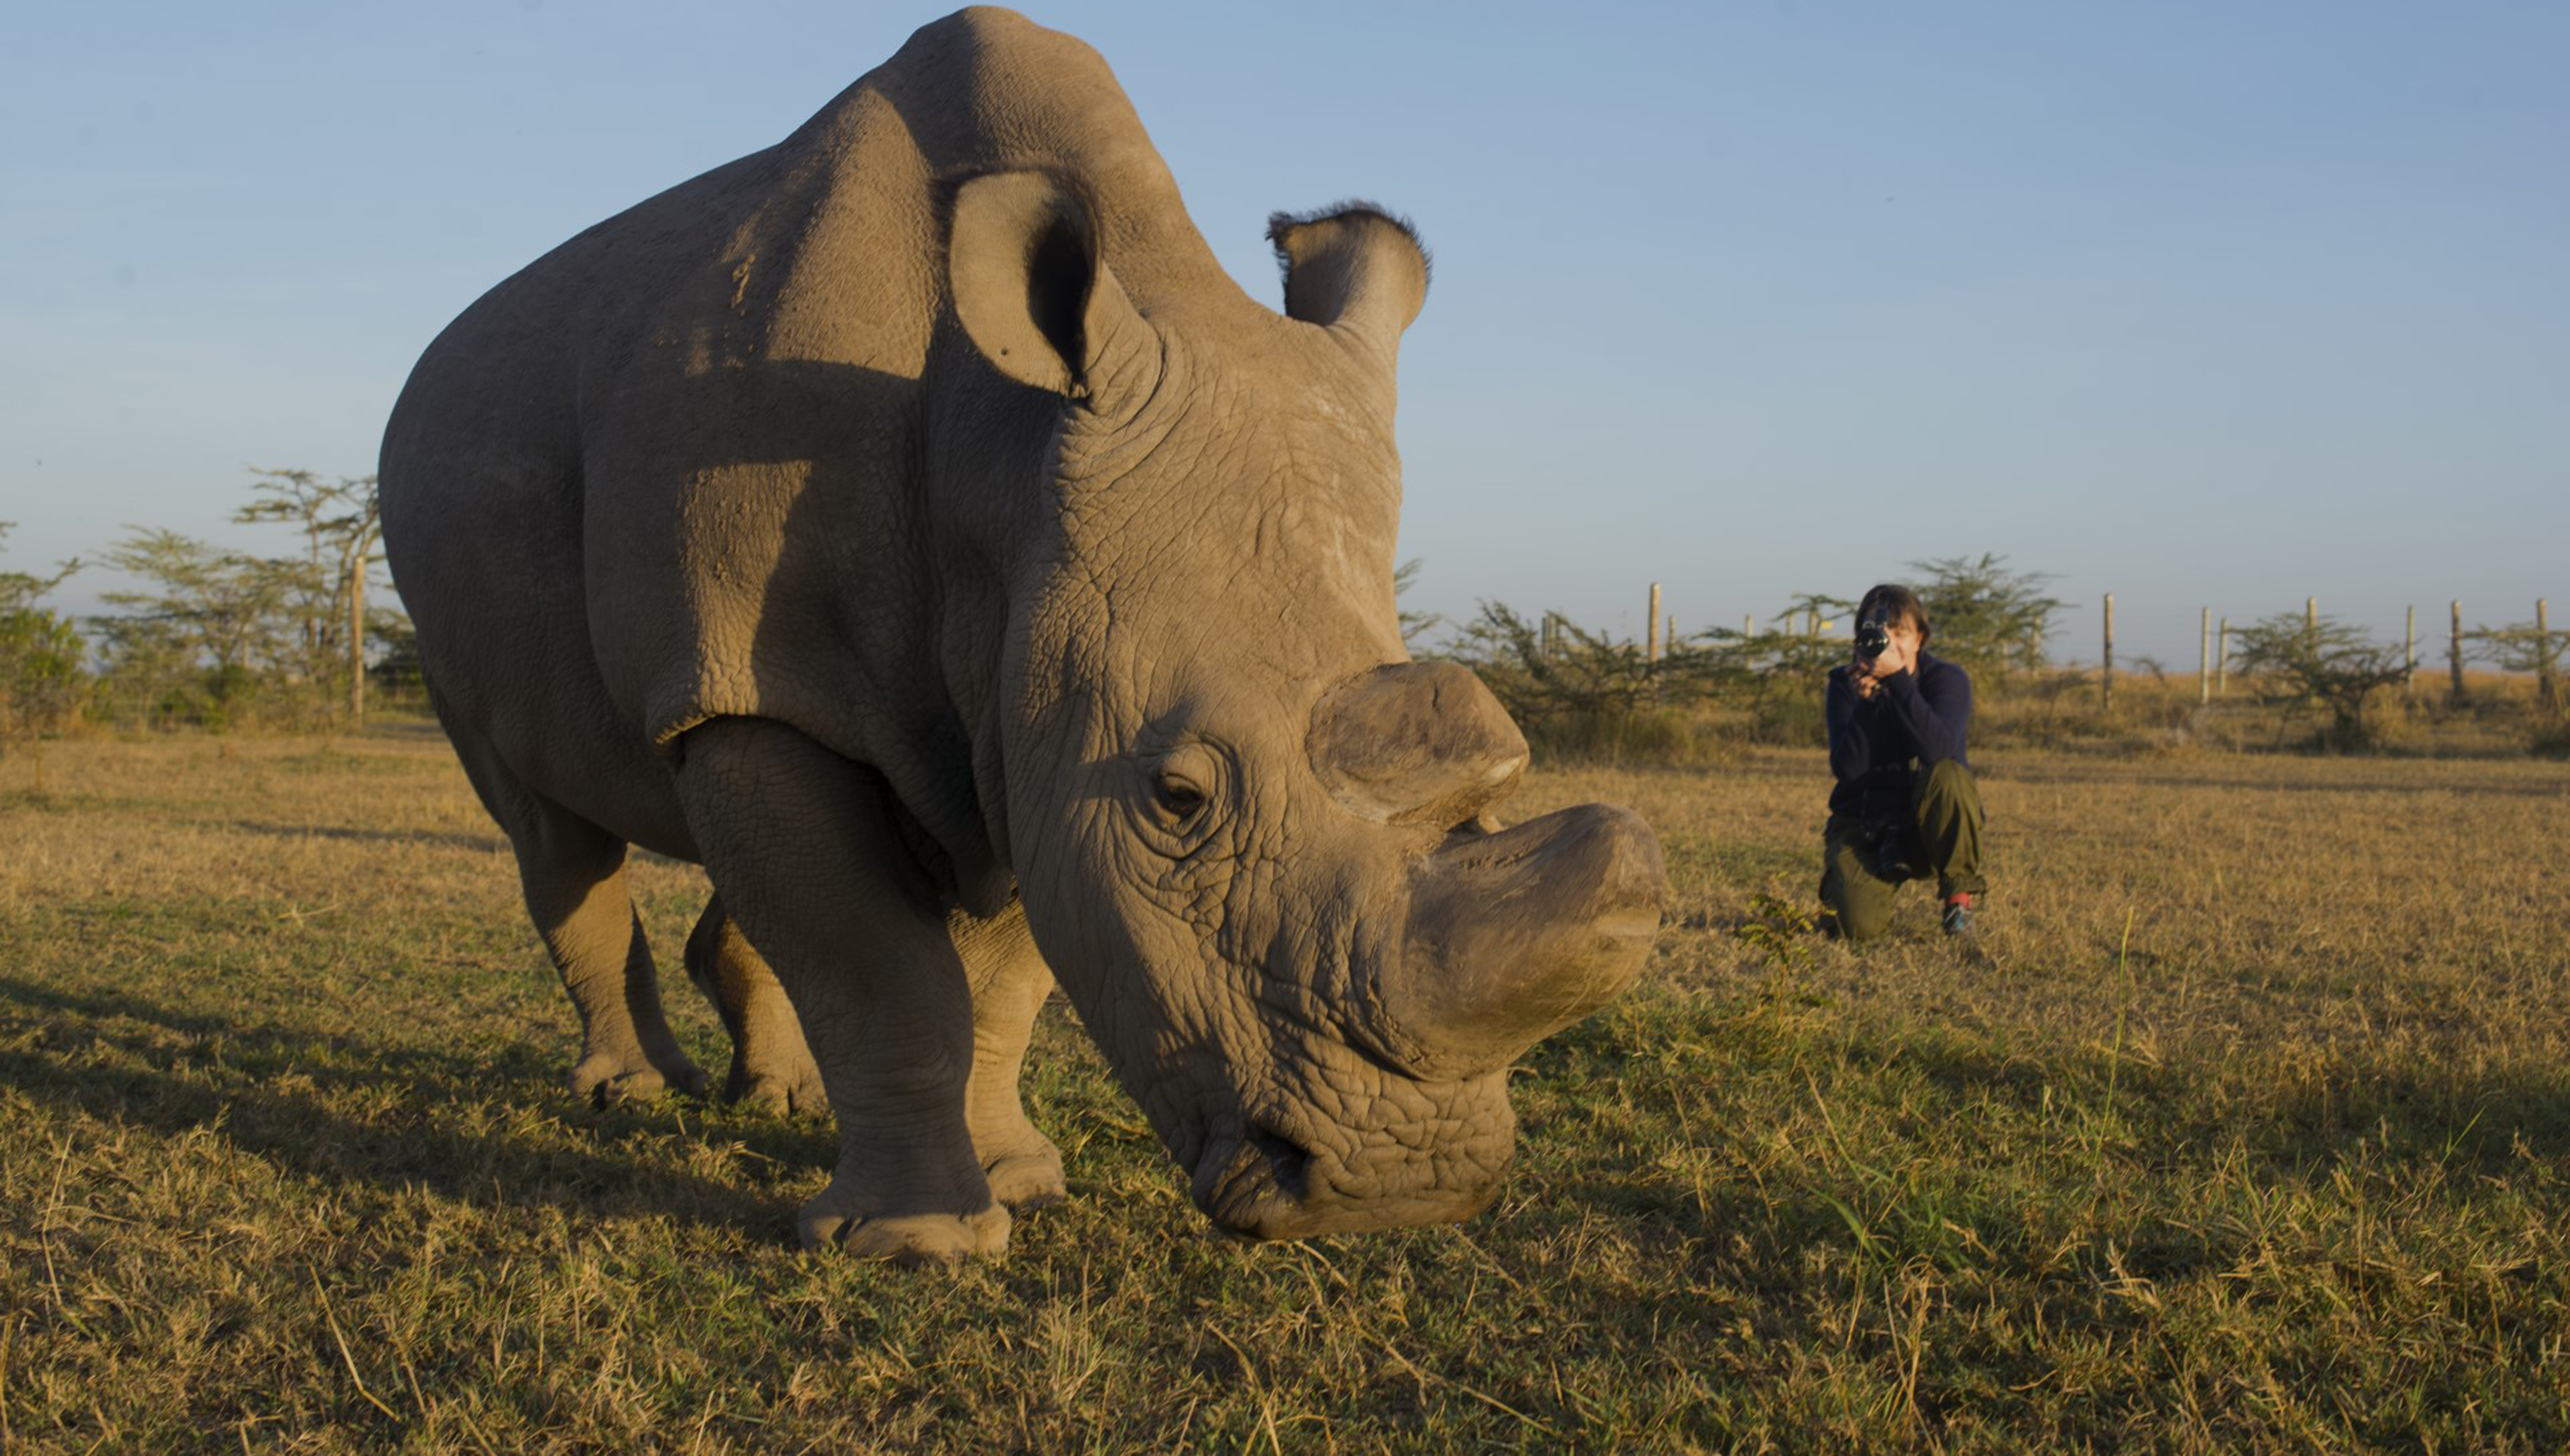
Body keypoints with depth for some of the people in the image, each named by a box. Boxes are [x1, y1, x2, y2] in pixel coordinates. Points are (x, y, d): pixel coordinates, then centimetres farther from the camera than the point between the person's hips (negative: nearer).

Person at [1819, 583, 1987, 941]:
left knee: (1946, 776, -35)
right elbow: (1847, 770, -17)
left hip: (1932, 824, -1)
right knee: (1856, 925, -25)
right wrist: (1864, 701, -28)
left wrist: (1898, 678, -35)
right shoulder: (1845, 683, -3)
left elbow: (1938, 750, -30)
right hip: (1864, 824, 1)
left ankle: (1957, 892, -12)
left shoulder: (1947, 679, -8)